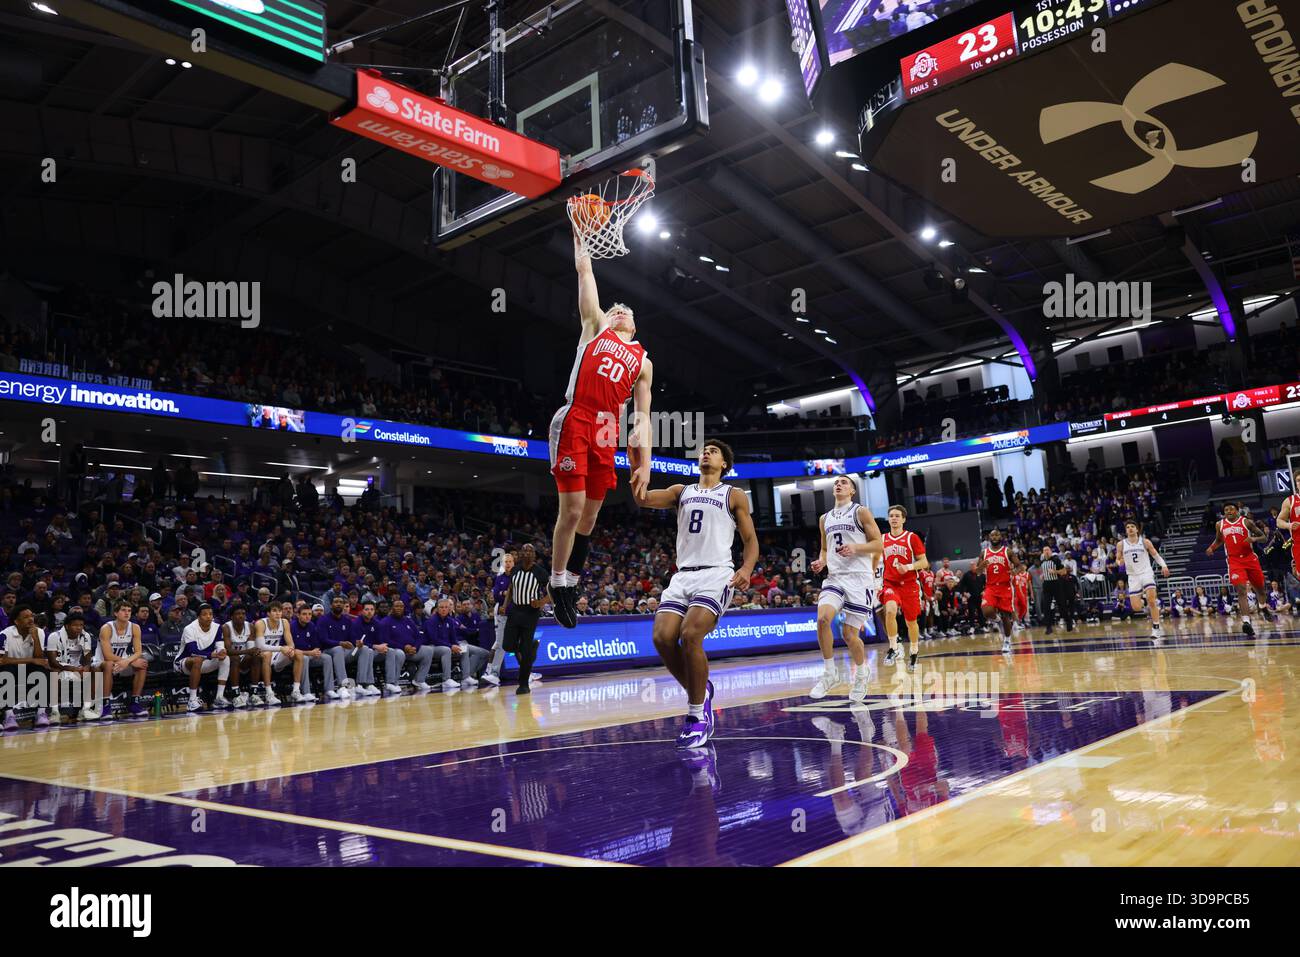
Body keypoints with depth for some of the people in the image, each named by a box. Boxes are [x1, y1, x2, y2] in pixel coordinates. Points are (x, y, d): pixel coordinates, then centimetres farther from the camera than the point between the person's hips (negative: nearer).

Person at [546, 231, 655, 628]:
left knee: (590, 514, 7)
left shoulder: (643, 362, 21)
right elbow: (584, 269, 17)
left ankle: (572, 582, 21)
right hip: (574, 422, -4)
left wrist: (645, 462, 5)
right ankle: (557, 585, 3)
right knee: (572, 510, -9)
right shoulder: (596, 326, 17)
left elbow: (642, 417, 14)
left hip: (607, 433, 4)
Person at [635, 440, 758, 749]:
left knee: (690, 635, -25)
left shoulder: (734, 496, 9)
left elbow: (751, 539, 7)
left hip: (716, 574, -4)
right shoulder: (681, 492, 18)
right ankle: (700, 693, 9)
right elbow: (643, 499, 3)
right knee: (662, 637, -15)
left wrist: (746, 569, -13)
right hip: (683, 575, 4)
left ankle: (698, 713, -9)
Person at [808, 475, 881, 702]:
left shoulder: (861, 512, 1)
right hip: (835, 577, 4)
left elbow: (878, 545, -2)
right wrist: (821, 562, 4)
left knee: (850, 634, -4)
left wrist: (855, 548, -19)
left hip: (858, 578, -4)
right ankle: (829, 673, -8)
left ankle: (861, 674, 25)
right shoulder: (825, 519, 16)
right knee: (822, 619, -22)